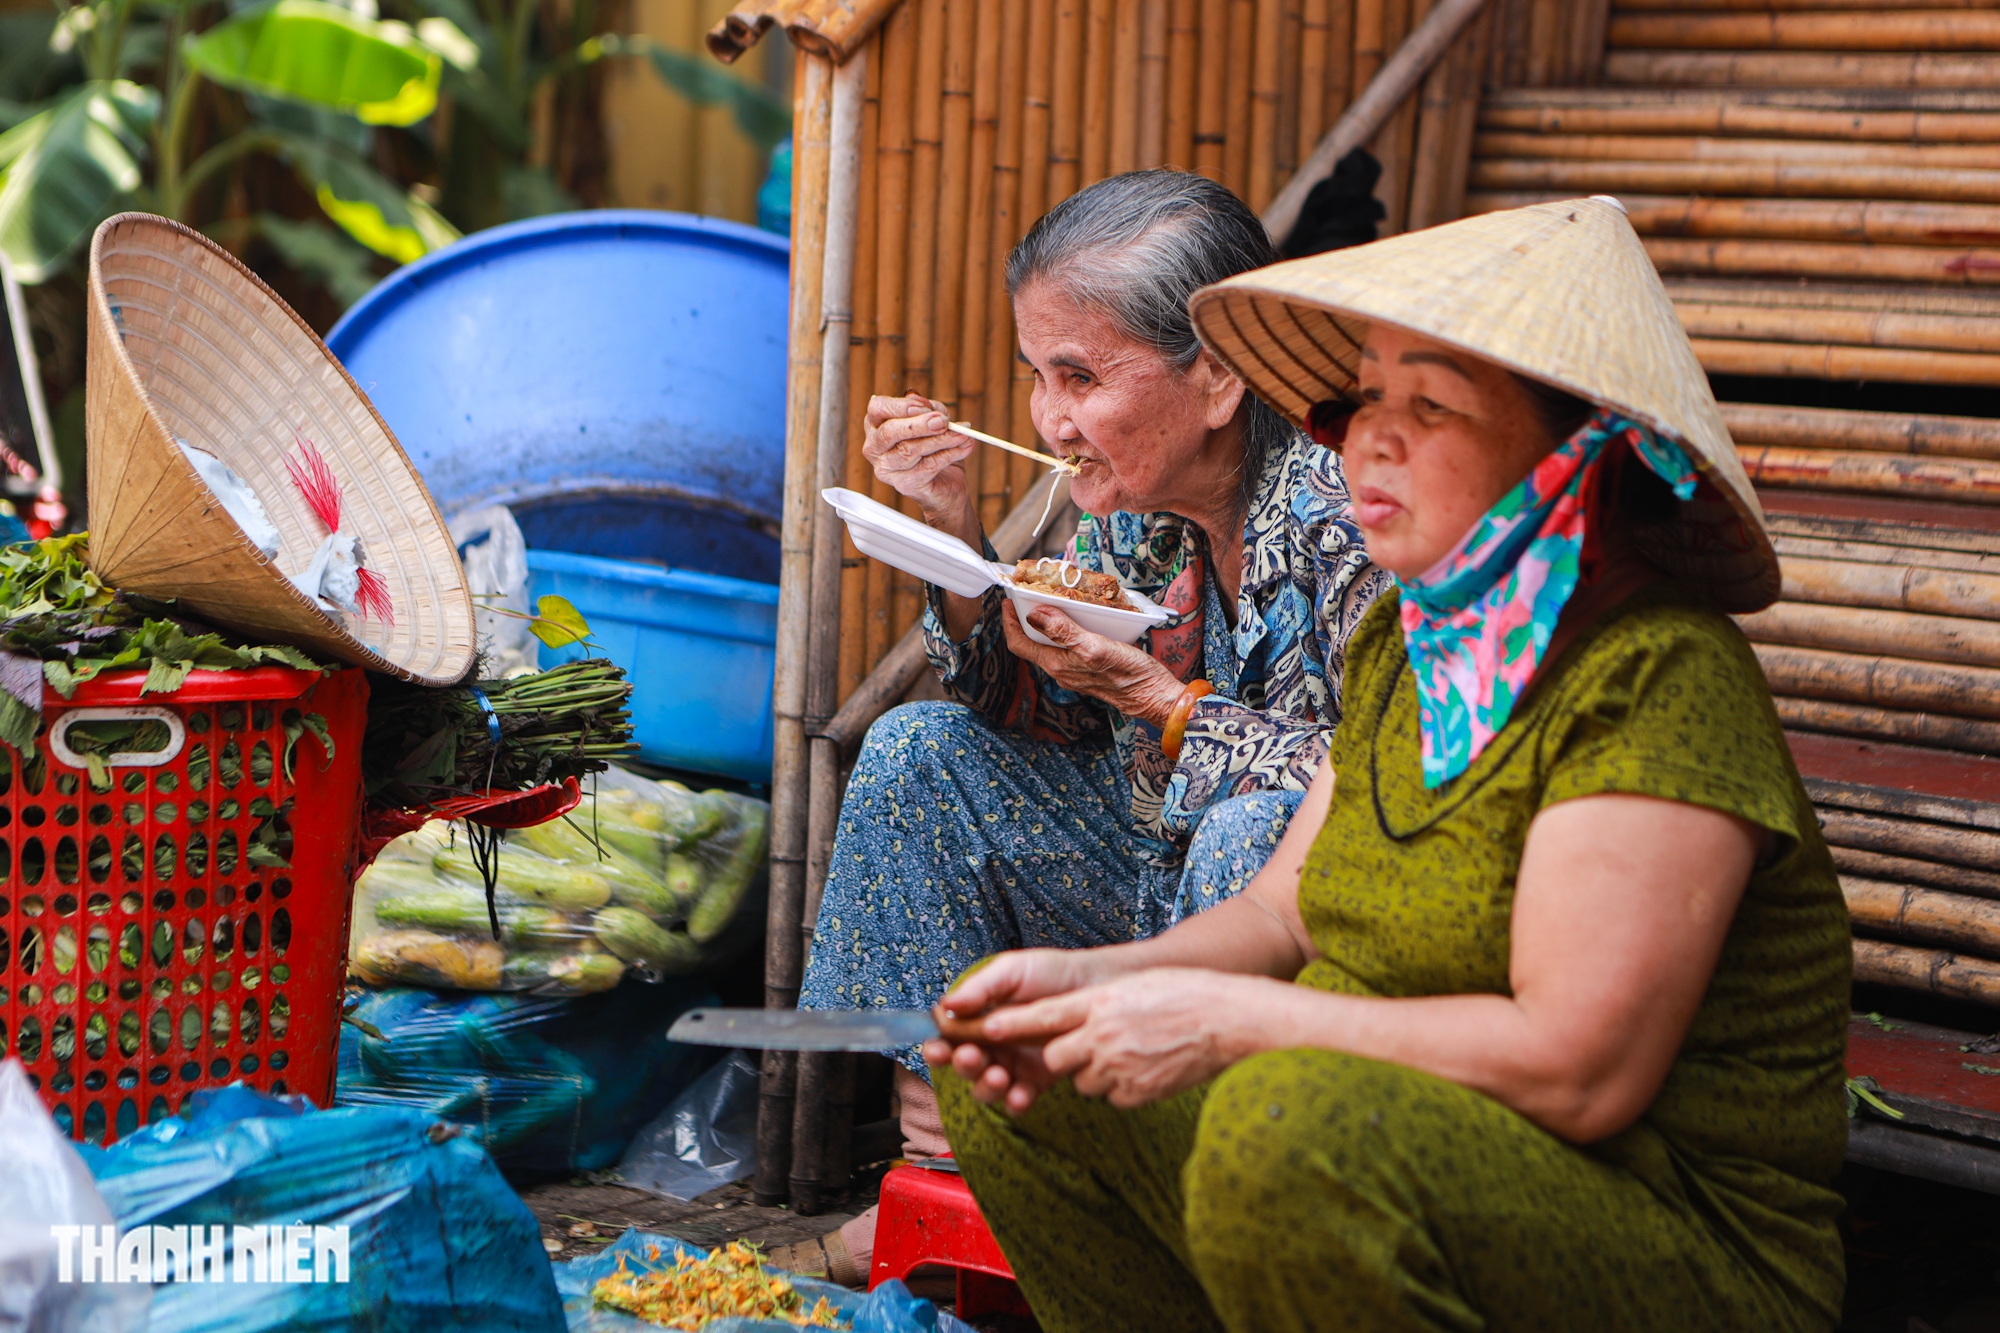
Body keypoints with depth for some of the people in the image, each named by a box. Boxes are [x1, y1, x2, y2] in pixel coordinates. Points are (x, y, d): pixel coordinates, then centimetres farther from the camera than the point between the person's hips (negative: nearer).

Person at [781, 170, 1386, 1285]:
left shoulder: (1344, 503, -24)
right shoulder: (1135, 495, -2)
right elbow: (1043, 717, 5)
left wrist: (1160, 700, -27)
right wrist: (956, 526, -8)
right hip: (1162, 877, 8)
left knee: (1255, 833, -37)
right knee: (921, 752, 2)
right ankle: (944, 1164, 1)